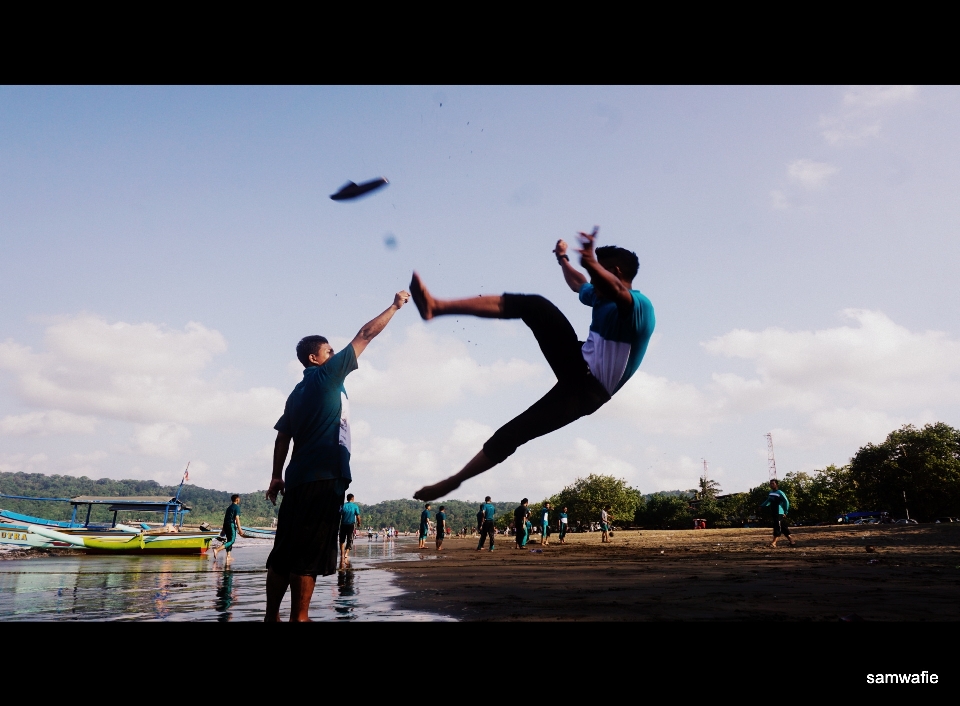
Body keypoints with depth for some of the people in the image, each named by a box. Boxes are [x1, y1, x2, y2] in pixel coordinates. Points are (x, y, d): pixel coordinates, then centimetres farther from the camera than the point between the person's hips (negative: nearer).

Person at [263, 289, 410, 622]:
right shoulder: (327, 375, -2)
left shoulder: (298, 392, 20)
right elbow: (365, 335, 1)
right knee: (309, 554, -8)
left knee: (285, 551, 9)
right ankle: (299, 616, -6)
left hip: (299, 478, 9)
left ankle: (272, 615, 15)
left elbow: (283, 436, 18)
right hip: (324, 477, -9)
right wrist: (395, 306, 9)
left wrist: (277, 476, 19)